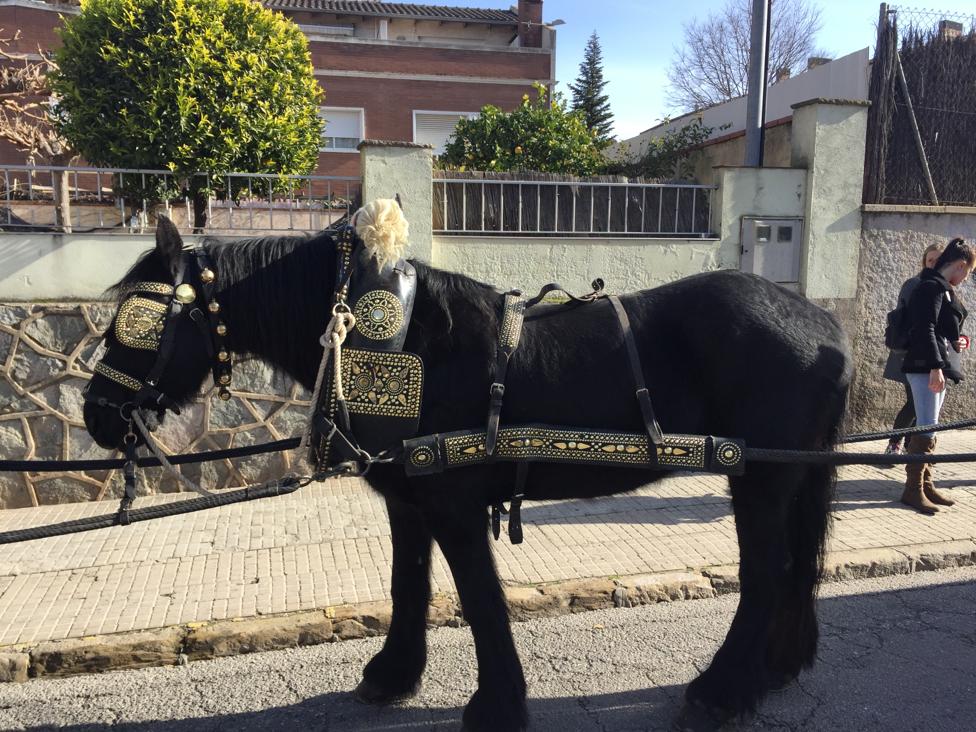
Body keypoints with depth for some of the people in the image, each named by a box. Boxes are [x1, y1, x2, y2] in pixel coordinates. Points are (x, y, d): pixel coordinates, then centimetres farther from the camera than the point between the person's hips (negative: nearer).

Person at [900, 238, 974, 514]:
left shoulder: (943, 288, 19)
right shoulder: (932, 286, -11)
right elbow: (924, 329, -20)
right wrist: (935, 366, -25)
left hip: (938, 364, 10)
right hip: (926, 366, -10)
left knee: (929, 428, 11)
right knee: (927, 428, -12)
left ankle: (926, 485, 16)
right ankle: (913, 490, -8)